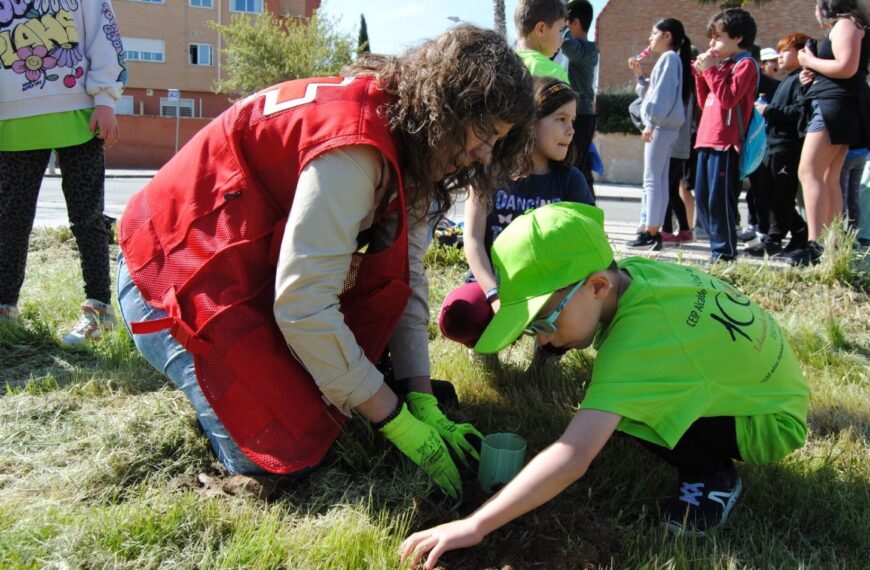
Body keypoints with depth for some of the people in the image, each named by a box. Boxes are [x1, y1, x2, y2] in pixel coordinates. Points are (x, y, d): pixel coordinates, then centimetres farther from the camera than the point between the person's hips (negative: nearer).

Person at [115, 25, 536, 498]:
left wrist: (422, 401, -9)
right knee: (292, 450, -14)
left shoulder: (402, 134, -1)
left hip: (257, 270, 9)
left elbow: (404, 277, -3)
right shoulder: (355, 144, -29)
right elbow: (303, 307, -31)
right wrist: (398, 421, -22)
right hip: (176, 277, -8)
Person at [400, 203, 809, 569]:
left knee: (612, 410, -27)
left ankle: (712, 476, -3)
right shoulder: (633, 269, -13)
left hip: (771, 421, -8)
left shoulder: (636, 339, -36)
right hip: (767, 382, 9)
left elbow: (573, 457, -42)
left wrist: (474, 526, -39)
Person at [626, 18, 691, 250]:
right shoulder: (669, 59, 21)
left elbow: (664, 94, -17)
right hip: (664, 127, 10)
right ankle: (651, 230, 12)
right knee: (658, 180, 9)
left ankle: (651, 233, -9)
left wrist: (651, 123, -19)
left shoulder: (669, 57, -8)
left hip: (661, 126, -10)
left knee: (653, 179, -9)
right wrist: (639, 75, 13)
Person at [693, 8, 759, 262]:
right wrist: (701, 75, 11)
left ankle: (725, 251, -2)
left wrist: (711, 70, -11)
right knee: (702, 198, 10)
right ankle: (718, 245, 18)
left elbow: (728, 98, -17)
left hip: (726, 144, -9)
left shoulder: (745, 64, -4)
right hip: (707, 141, 9)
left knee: (719, 199, -9)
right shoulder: (722, 65, 20)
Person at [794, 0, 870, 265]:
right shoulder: (846, 27, 23)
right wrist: (815, 74, 11)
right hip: (839, 108, 11)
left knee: (809, 172, -18)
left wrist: (811, 61, -8)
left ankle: (816, 246, -27)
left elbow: (847, 67, -21)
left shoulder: (845, 24, -7)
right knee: (828, 178, 10)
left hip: (835, 104, -11)